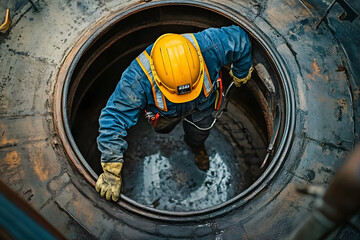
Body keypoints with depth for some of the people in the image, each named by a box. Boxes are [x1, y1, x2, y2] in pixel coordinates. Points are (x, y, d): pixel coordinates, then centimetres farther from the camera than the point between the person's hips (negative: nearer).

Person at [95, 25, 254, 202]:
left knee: (198, 135, 25)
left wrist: (240, 75, -8)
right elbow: (114, 118, -41)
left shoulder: (209, 47, -45)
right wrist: (111, 171, -41)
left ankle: (197, 147, 63)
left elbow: (240, 39, -25)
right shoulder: (137, 79, -47)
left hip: (201, 105, 1)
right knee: (162, 128, 30)